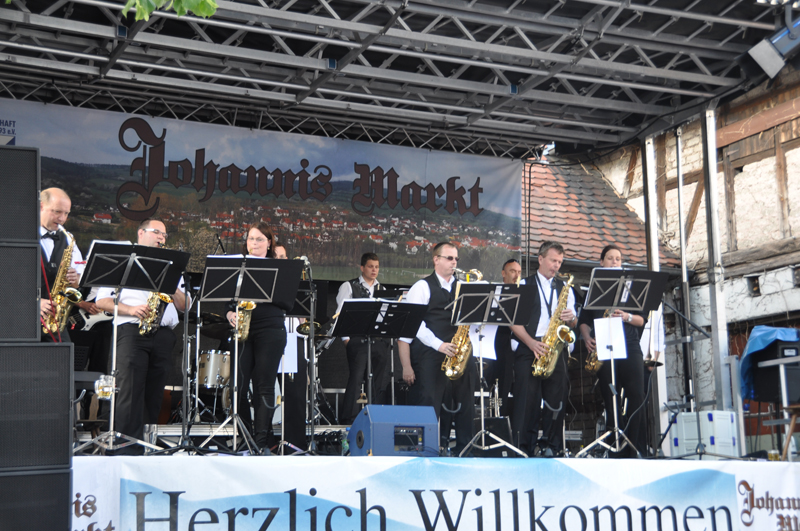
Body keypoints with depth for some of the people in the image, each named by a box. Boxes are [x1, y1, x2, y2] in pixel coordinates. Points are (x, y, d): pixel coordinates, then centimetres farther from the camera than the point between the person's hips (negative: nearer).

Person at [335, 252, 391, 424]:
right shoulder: (348, 287, 6)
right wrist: (346, 339, -7)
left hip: (380, 341, 5)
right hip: (358, 340, -4)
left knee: (380, 382, 1)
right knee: (356, 378, -12)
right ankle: (348, 420, -8)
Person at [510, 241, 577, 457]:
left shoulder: (565, 288, 19)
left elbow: (573, 322, 18)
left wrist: (570, 318, -6)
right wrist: (532, 342, -15)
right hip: (528, 348, -3)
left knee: (556, 396, -3)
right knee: (526, 396, -10)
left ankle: (550, 445, 5)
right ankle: (522, 446, -6)